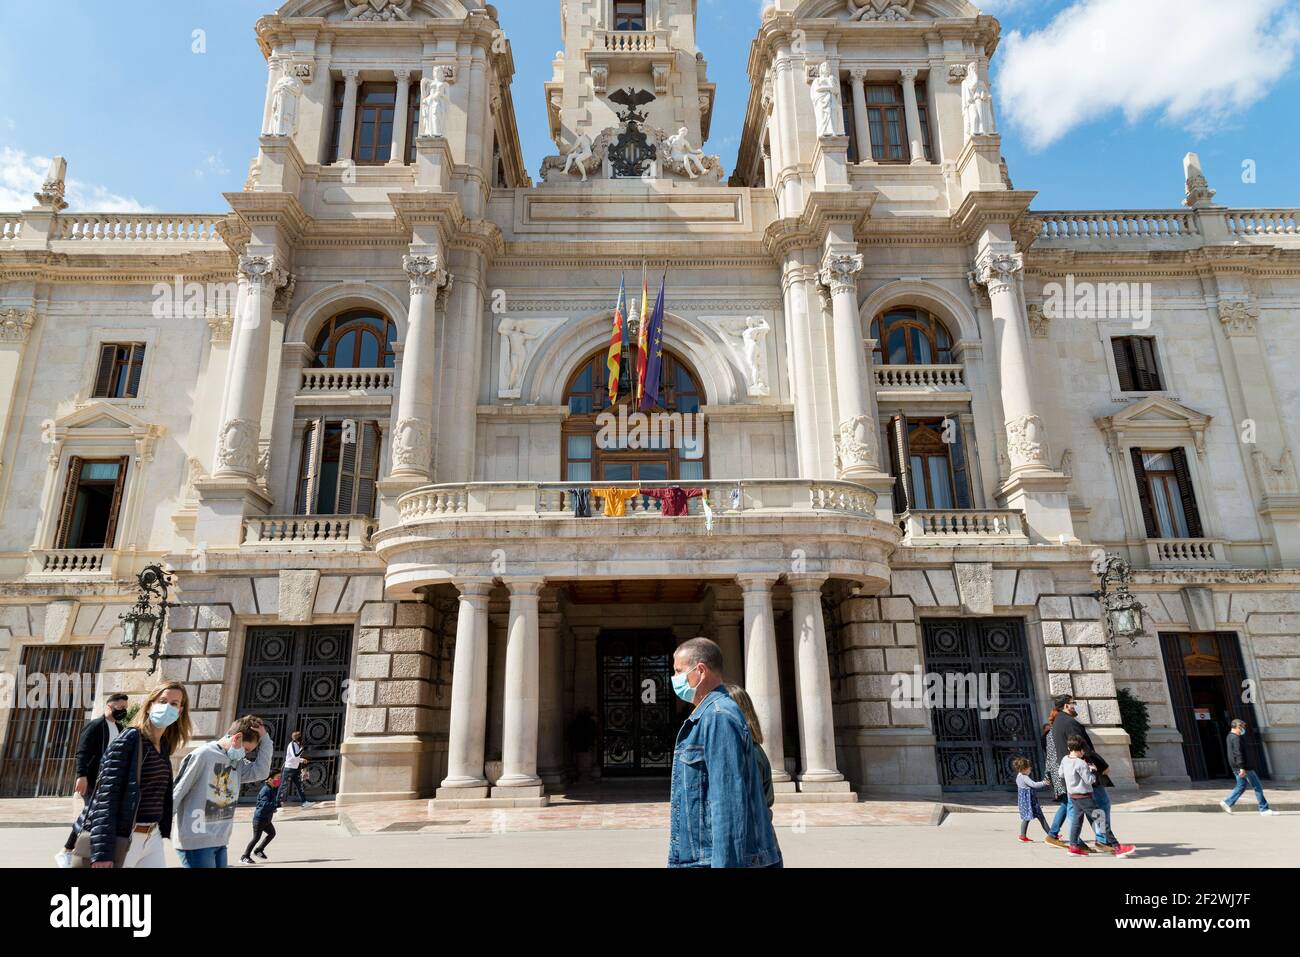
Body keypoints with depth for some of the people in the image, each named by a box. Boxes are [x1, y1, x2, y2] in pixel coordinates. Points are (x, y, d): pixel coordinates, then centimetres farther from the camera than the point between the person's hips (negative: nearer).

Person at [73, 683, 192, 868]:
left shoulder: (164, 746, 9)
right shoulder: (129, 740, -13)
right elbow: (107, 795, -18)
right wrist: (102, 851, -24)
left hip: (152, 837, 7)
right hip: (122, 839, -7)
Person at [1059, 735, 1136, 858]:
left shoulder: (1064, 760, 3)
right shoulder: (1081, 763, -21)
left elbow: (1061, 774, 16)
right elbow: (1089, 780, -19)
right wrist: (1093, 771, 0)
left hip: (1072, 795, 8)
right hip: (1084, 796, -8)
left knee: (1076, 820, 12)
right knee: (1102, 820, -1)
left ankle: (1074, 846, 10)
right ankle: (1116, 847, 3)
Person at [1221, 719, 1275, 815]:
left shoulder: (1231, 736, 15)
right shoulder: (1236, 738, -18)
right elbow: (1238, 753, -24)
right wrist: (1242, 767, -26)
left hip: (1236, 767, 10)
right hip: (1243, 766, -10)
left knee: (1241, 786, 13)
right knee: (1257, 786, 0)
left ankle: (1227, 802, 7)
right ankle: (1264, 809, 5)